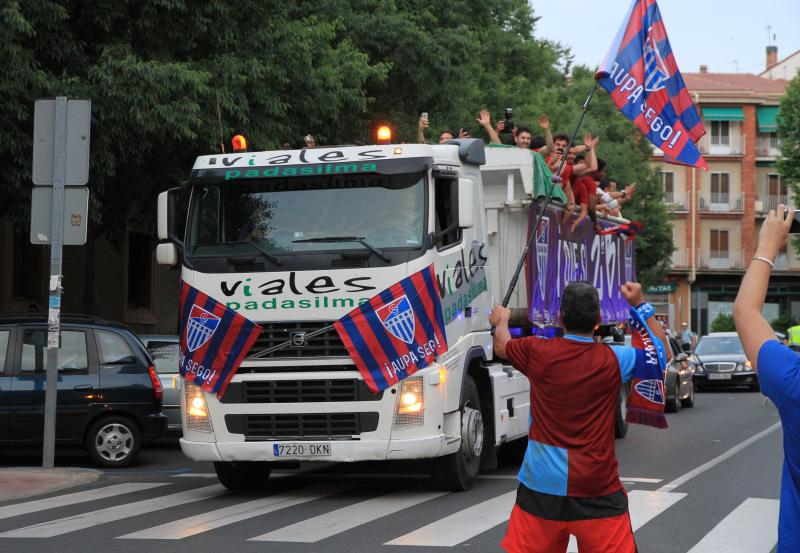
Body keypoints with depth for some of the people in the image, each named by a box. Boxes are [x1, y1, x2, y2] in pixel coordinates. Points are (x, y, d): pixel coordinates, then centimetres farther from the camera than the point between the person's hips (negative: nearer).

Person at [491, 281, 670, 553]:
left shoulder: (538, 352, -5)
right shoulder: (614, 359, -6)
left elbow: (501, 346, 19)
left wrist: (501, 321, 40)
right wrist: (640, 305, 19)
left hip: (541, 482, 1)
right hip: (598, 487, -1)